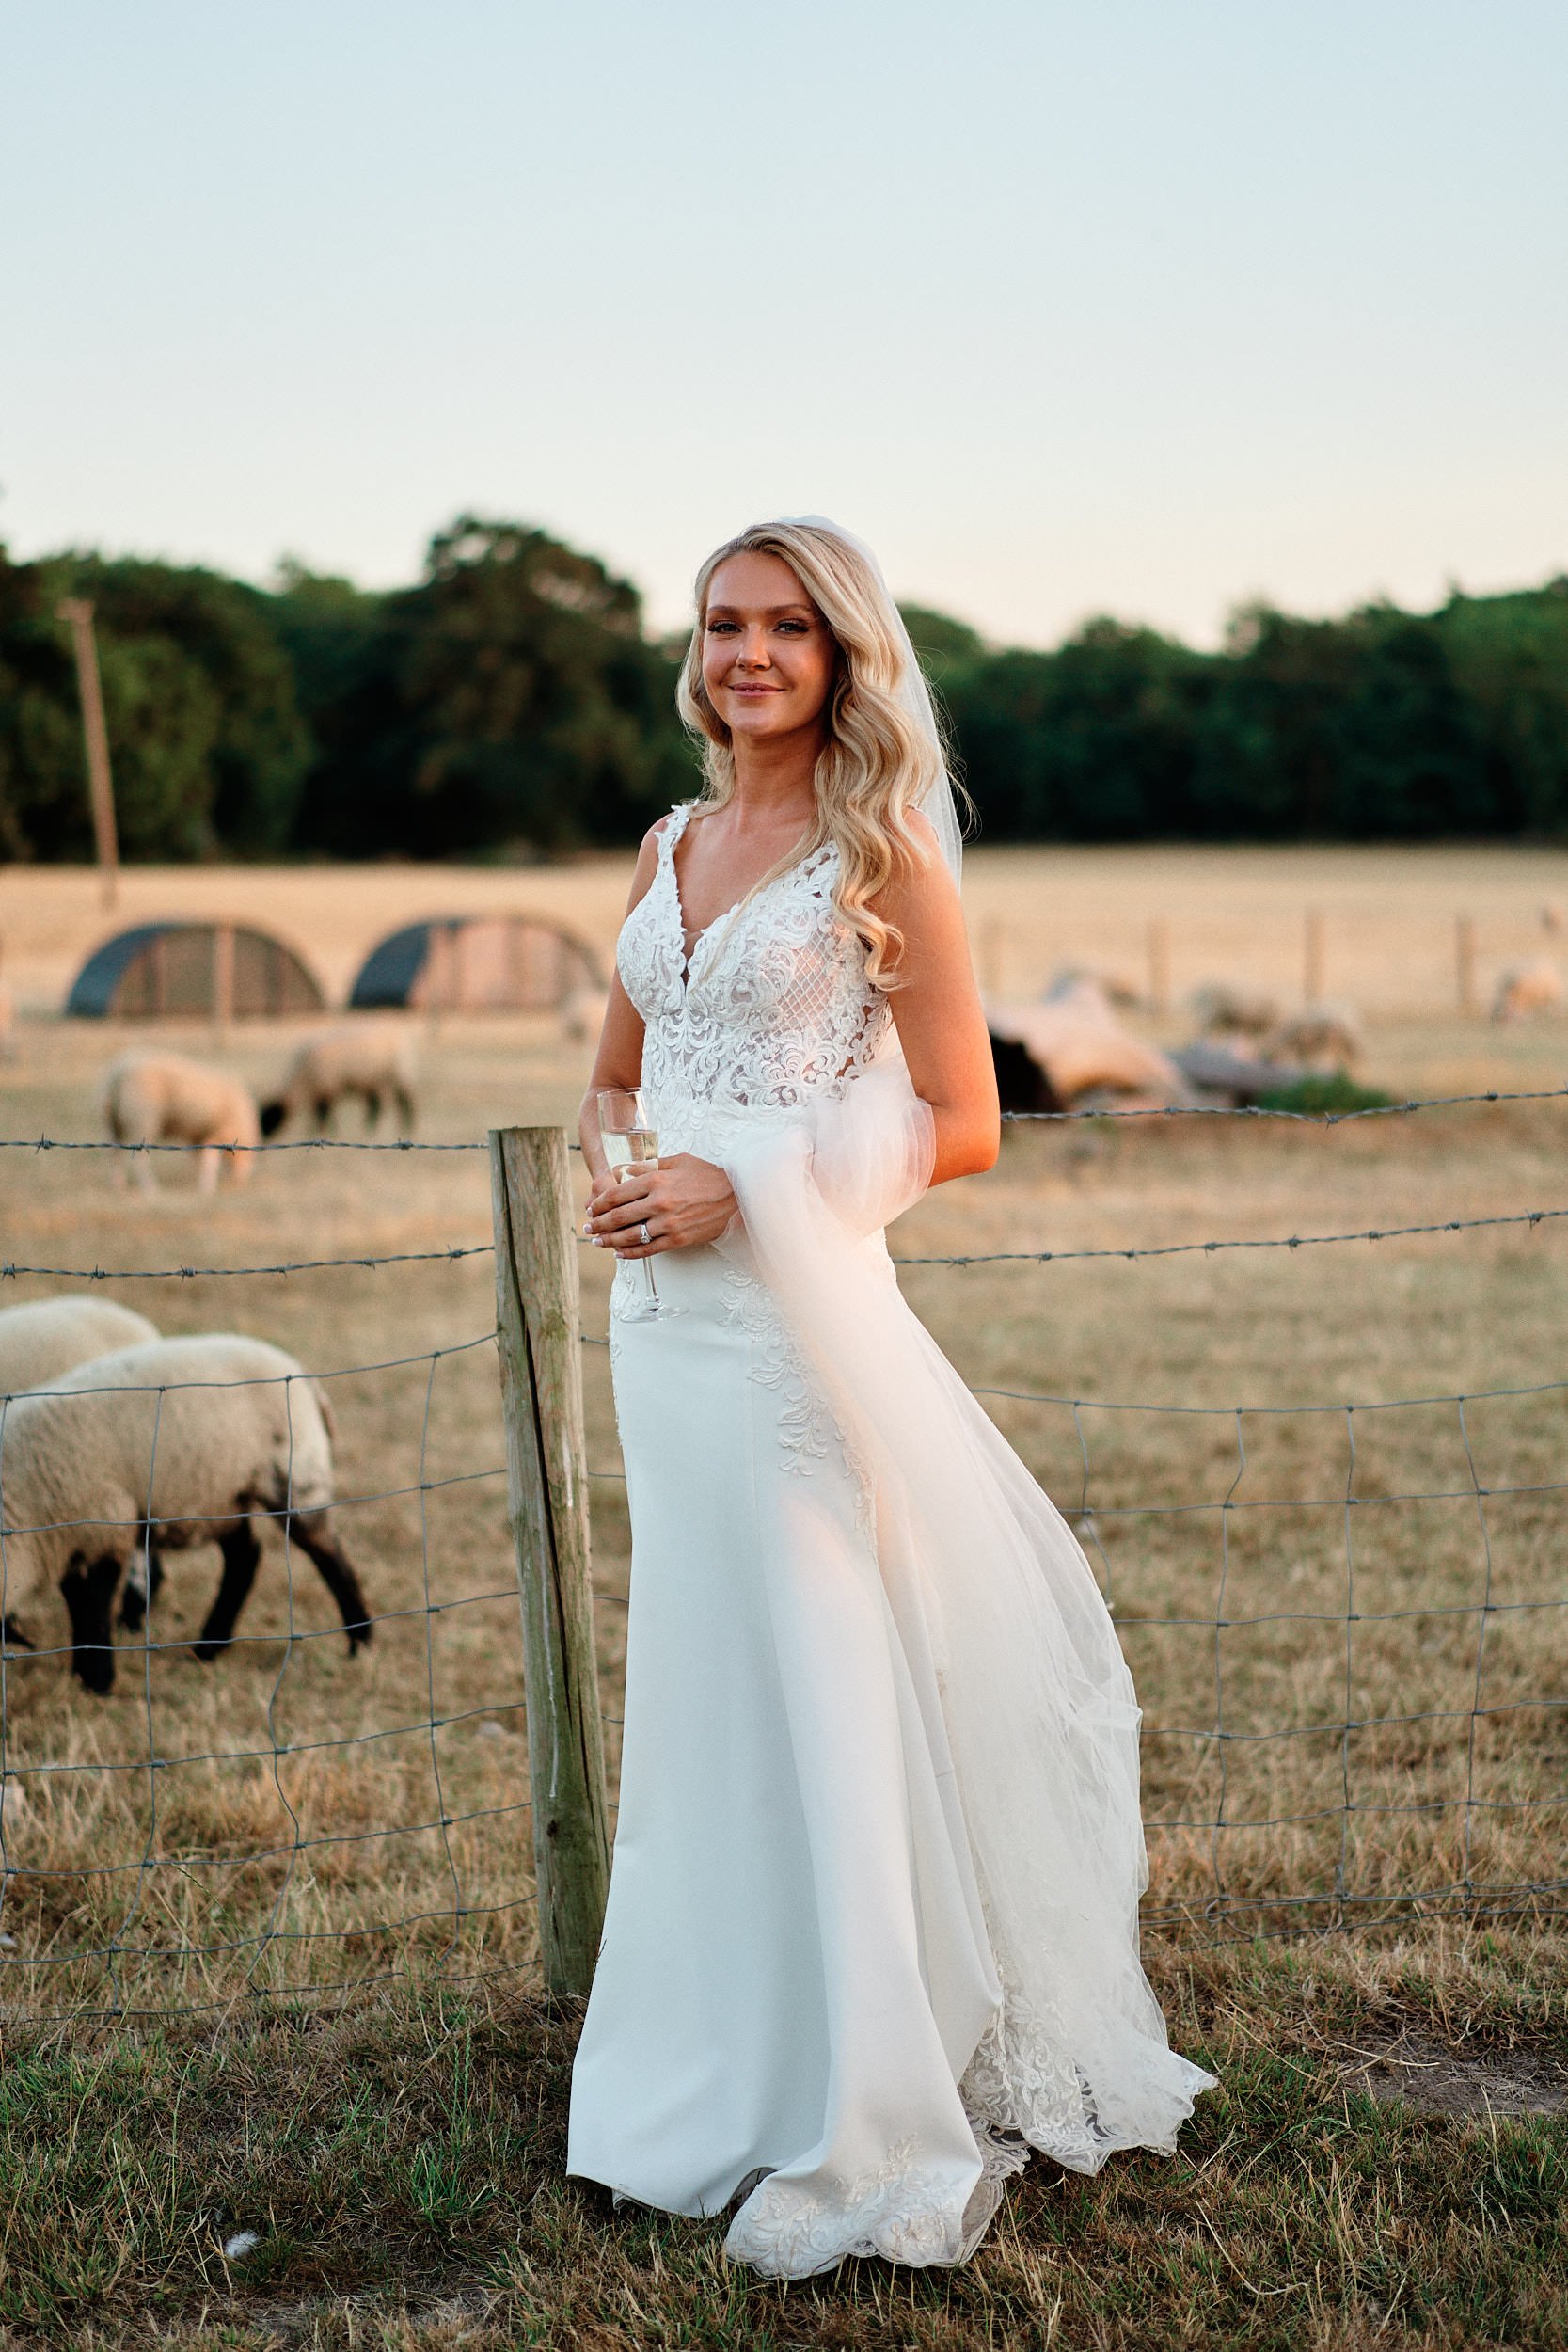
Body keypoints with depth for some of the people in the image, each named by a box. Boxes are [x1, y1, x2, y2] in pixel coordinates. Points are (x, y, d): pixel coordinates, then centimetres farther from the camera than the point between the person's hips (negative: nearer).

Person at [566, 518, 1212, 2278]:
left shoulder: (885, 854, -6)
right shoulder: (670, 846, 13)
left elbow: (962, 1126, -9)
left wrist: (745, 1182, -16)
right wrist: (616, 1188, 3)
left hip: (799, 1320, -6)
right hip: (663, 1323, 7)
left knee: (823, 1702, -1)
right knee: (699, 1700, 14)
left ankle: (865, 2133, 12)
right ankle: (721, 2080, 29)